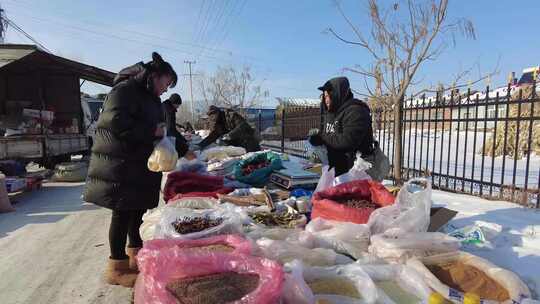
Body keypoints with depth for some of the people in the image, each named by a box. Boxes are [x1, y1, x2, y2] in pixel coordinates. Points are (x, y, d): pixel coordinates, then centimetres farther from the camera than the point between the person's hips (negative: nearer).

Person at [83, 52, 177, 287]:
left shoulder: (150, 97, 19)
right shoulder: (125, 90, -12)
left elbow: (157, 127, 22)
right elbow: (115, 121, -25)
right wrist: (152, 131, -20)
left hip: (140, 165, 9)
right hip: (119, 165, -9)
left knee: (138, 210, 16)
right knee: (123, 213, -3)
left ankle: (135, 255, 31)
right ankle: (117, 267, 10)